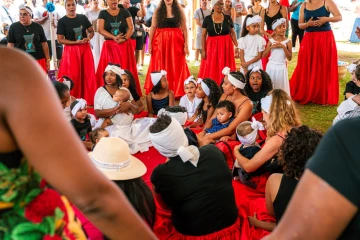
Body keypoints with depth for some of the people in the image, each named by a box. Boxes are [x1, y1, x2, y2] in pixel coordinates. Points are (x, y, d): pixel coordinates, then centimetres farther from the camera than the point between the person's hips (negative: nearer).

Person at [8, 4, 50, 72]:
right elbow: (10, 45, 3)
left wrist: (48, 60, 5)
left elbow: (44, 44, 7)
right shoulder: (14, 27, 0)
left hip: (39, 60, 1)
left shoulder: (38, 27, 3)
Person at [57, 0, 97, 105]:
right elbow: (60, 39, -7)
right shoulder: (62, 21, -5)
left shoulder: (83, 17, 4)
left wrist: (88, 38, -10)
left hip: (85, 49, 3)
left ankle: (89, 100, 13)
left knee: (88, 74, 4)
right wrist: (75, 42, -16)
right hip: (71, 50, -3)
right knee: (73, 75, -2)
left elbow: (91, 31, 12)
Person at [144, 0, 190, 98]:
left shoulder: (179, 11, 7)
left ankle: (177, 92, 10)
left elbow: (184, 29, 4)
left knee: (176, 67, 1)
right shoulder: (158, 11, 8)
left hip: (176, 42, 0)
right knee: (160, 67, 3)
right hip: (160, 42, 0)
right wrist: (150, 44, -3)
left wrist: (186, 45, -3)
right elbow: (153, 28, 5)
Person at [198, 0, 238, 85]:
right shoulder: (207, 19, 1)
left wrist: (237, 46, -1)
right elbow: (204, 35, 2)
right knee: (210, 70, -2)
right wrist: (203, 50, -4)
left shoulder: (228, 18, 4)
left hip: (226, 46, 1)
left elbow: (232, 33, 7)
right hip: (211, 46, -1)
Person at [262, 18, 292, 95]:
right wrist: (271, 47, -14)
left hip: (281, 67, -1)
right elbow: (263, 55, -1)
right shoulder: (271, 40, 1)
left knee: (281, 87, 5)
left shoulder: (287, 41, -3)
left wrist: (283, 47, -18)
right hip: (271, 66, 2)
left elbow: (289, 58, -8)